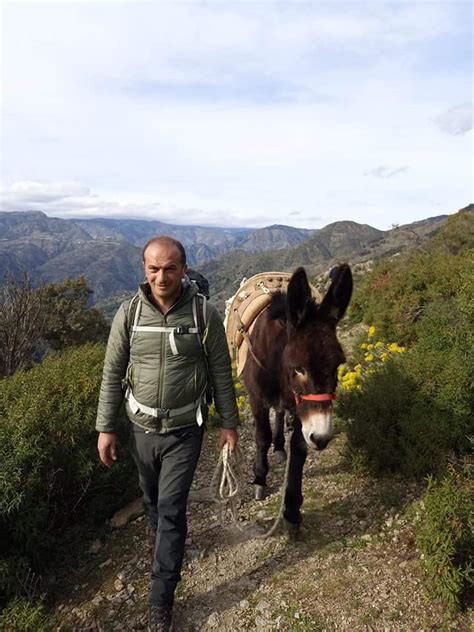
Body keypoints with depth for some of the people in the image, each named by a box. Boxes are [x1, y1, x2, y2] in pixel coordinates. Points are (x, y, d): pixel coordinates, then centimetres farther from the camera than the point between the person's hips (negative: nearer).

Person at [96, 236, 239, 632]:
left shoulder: (205, 314, -15)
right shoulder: (129, 314, -10)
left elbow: (221, 373, -6)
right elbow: (113, 374, -2)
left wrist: (229, 423, -1)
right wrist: (105, 428, 0)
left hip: (185, 431, -3)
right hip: (142, 428, 3)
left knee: (171, 510, 2)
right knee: (153, 500, 23)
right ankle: (170, 547, 55)